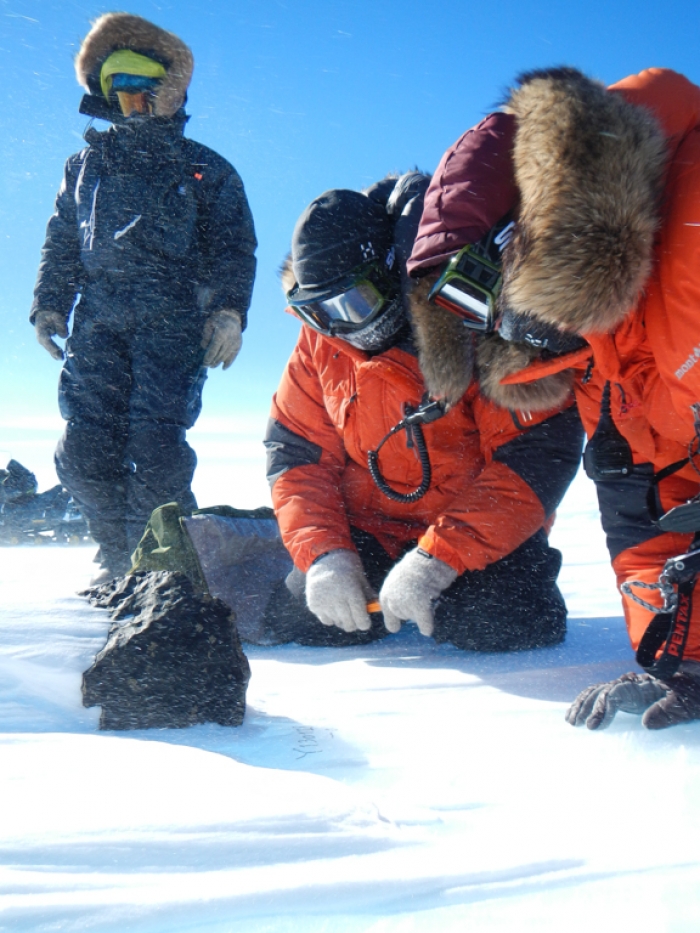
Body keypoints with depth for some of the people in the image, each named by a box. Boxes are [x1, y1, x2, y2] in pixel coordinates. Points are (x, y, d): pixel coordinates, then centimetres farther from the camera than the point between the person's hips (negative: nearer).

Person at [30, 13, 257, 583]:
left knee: (155, 443, -19)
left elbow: (233, 247, 9)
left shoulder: (205, 169, 18)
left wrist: (228, 310, -8)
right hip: (99, 319, 3)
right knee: (86, 450, -9)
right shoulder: (87, 166, 28)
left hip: (173, 319, -3)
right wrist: (49, 304, 10)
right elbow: (61, 243, 26)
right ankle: (120, 562, 6)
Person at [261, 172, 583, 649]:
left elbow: (539, 453, -23)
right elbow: (296, 453, 3)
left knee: (502, 624, -28)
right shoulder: (321, 341, 0)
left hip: (480, 533, -4)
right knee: (304, 619, -14)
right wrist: (324, 552, -16)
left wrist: (437, 560, -29)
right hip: (368, 531, 4)